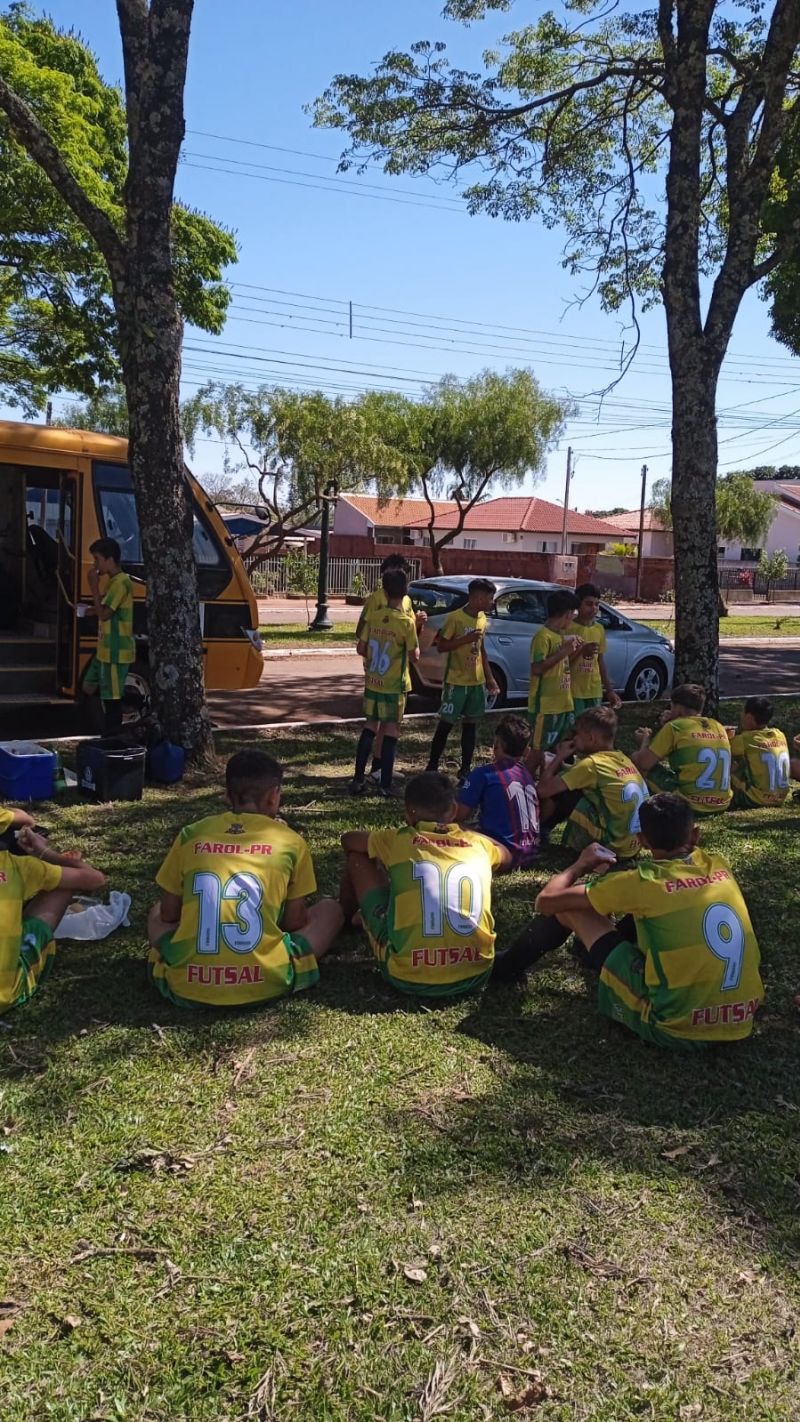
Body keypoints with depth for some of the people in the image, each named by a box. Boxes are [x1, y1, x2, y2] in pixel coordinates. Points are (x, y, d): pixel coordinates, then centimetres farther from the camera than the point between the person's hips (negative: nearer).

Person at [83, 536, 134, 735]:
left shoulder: (120, 582, -18)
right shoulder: (114, 581, 14)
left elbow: (104, 614, -21)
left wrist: (94, 586, -16)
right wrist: (89, 610, 9)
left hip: (115, 652, -11)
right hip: (106, 649, 11)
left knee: (111, 697, -3)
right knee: (90, 686, 18)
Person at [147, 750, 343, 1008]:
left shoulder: (191, 835, 8)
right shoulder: (290, 842, 4)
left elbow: (168, 915, 17)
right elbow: (294, 923, 12)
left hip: (185, 986, 2)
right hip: (265, 983, -2)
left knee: (157, 912, 33)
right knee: (329, 909, 20)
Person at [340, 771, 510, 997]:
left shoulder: (398, 841, 6)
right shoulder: (477, 843, 12)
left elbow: (348, 839, 28)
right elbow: (506, 857, 39)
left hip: (408, 977, -2)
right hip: (475, 973, 3)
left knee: (357, 857, 17)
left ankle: (345, 920, 49)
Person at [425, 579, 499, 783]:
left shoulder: (482, 618, 9)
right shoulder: (455, 618, -14)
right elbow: (440, 646, -14)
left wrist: (489, 677, 14)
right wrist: (465, 639, -24)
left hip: (477, 682, 7)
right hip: (456, 681, -7)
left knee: (471, 724, 10)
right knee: (446, 724, 0)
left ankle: (465, 769, 18)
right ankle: (432, 767, 11)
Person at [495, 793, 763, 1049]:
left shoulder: (644, 882, -11)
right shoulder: (719, 866, 4)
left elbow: (546, 902, -5)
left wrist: (581, 865, 14)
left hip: (676, 1027, -6)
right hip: (742, 1022, 6)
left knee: (569, 908, 4)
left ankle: (507, 965, 30)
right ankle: (587, 948, 51)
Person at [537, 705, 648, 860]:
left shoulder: (592, 763, -15)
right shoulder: (624, 760, 8)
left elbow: (543, 790, -14)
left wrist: (559, 757, -1)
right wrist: (562, 764, 16)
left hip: (610, 846, -8)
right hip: (632, 848, 8)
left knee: (558, 789, -1)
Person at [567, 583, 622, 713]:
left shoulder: (599, 629, 10)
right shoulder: (568, 628, -9)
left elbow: (601, 661, 16)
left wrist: (610, 690, 14)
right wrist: (581, 651, -25)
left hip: (595, 692, 6)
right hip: (573, 691, -6)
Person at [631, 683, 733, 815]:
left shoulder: (674, 727, -6)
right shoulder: (718, 727, 11)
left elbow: (643, 763, -6)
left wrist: (645, 739, 15)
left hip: (689, 805, -7)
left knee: (635, 758, 8)